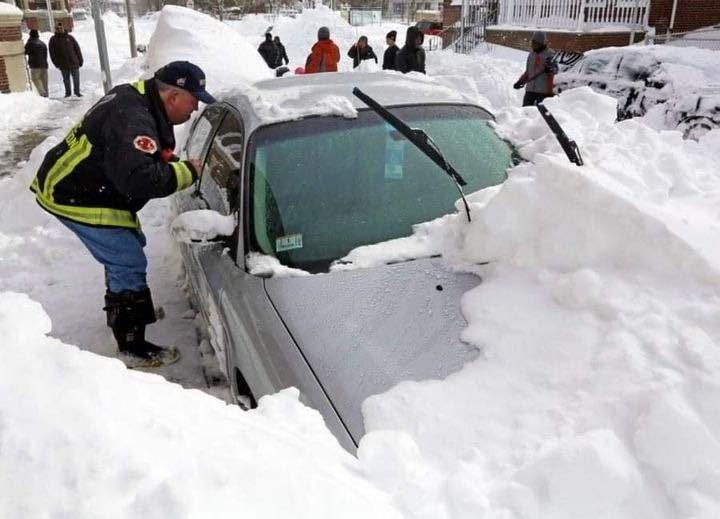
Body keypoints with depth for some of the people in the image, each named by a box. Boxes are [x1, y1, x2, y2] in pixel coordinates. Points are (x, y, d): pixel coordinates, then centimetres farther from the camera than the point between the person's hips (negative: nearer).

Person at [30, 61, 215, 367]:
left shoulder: (138, 98, 3)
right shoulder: (133, 120, -29)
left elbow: (140, 161, 14)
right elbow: (139, 179, -40)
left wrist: (177, 165, -3)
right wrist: (188, 171, -27)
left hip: (72, 186, 10)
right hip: (75, 199, -10)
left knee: (126, 250, 23)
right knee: (129, 264, -8)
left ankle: (122, 309, 44)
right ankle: (134, 348, 0)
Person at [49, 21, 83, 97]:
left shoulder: (69, 37, 5)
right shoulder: (53, 40, 6)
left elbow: (77, 49, 7)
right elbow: (52, 53, 6)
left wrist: (80, 60, 2)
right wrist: (56, 63, -3)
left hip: (74, 62, 0)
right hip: (63, 65, 1)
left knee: (76, 78, -1)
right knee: (66, 79, 6)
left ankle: (77, 91, 13)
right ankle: (68, 92, 16)